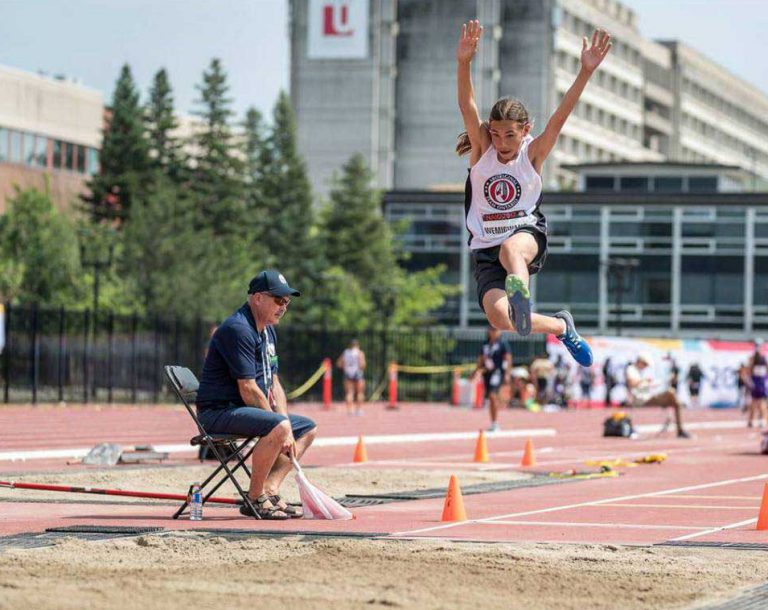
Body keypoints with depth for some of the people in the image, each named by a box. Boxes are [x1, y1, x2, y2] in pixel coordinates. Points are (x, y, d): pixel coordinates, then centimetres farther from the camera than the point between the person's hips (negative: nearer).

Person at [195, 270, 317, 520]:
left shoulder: (268, 331, 15)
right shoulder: (238, 329, -18)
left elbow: (274, 384, 15)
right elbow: (248, 390, -22)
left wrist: (286, 429, 0)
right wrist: (282, 429, -16)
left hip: (246, 410, 11)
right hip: (218, 412, -11)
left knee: (308, 428, 13)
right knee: (278, 427, -33)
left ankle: (270, 491, -3)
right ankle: (255, 498, -19)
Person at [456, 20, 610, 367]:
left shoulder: (533, 154, -2)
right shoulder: (482, 150, -1)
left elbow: (560, 116, -15)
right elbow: (467, 107, -16)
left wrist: (586, 72, -29)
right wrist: (463, 62, -34)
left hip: (528, 234, -1)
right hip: (486, 250, 1)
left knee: (510, 249, -40)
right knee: (501, 321, -22)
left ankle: (520, 296, -70)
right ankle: (560, 326, 5)